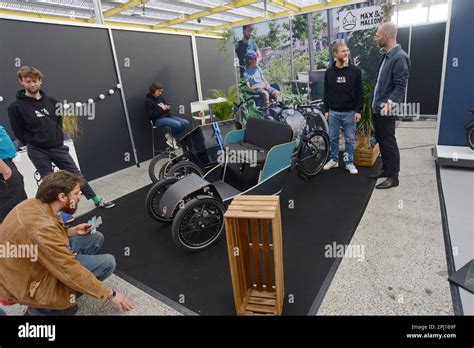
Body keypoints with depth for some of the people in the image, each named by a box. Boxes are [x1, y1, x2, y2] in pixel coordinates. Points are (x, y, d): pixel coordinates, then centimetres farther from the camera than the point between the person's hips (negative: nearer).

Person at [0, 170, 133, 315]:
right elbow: (72, 273, -29)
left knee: (95, 238, 5)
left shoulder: (34, 204, -7)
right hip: (29, 284, -9)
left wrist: (73, 231, 2)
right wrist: (110, 294, -19)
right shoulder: (43, 227, -34)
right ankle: (44, 308, -3)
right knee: (107, 262, -15)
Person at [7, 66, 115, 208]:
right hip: (38, 152, -3)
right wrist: (34, 144, 4)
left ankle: (97, 200, 14)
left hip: (58, 147, 3)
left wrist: (57, 139, 11)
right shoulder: (16, 107, -9)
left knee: (75, 174, 7)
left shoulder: (51, 101, 3)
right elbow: (18, 133, -4)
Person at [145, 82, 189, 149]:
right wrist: (162, 109, -19)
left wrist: (168, 107, -2)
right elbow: (151, 116, -13)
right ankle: (170, 137, -2)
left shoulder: (160, 97, 12)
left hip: (167, 116, 8)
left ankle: (172, 137, 2)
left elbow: (167, 104, 24)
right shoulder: (148, 101, -7)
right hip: (158, 120, -8)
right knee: (178, 124, -31)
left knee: (186, 123, -10)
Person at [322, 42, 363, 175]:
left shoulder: (355, 70, -1)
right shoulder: (329, 72, 3)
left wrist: (358, 110, -8)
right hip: (333, 112, 2)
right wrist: (326, 110, 2)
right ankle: (334, 160, 24)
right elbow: (326, 93, 7)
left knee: (350, 139, 5)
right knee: (333, 138, 10)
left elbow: (360, 92, -1)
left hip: (350, 112, -1)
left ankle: (349, 162, 17)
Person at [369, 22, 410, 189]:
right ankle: (385, 169, 30)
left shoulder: (399, 57, -15)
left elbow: (400, 86, -19)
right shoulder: (387, 55, 14)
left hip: (385, 110, -9)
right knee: (381, 141, 17)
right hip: (377, 107, 9)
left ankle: (393, 177, 9)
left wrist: (390, 103, -29)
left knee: (389, 143, -1)